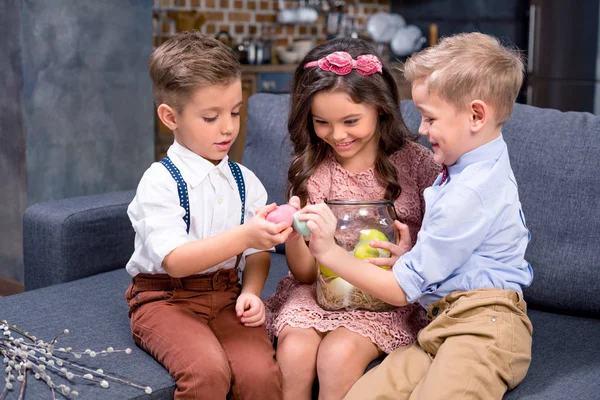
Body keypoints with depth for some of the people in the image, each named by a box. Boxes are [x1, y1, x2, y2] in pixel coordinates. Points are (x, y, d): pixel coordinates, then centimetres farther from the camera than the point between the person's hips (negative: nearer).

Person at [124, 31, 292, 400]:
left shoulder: (245, 182, 6)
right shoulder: (161, 182, -11)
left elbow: (257, 253, 14)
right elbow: (175, 260, -21)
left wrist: (251, 292, -7)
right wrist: (245, 236, -31)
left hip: (226, 294, 4)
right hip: (165, 297, -4)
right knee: (207, 369, -32)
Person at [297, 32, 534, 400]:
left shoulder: (469, 192, -15)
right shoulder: (479, 167, 18)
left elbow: (404, 289, -11)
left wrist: (329, 251, -5)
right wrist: (411, 252, 8)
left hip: (482, 326, -9)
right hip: (445, 322, 9)